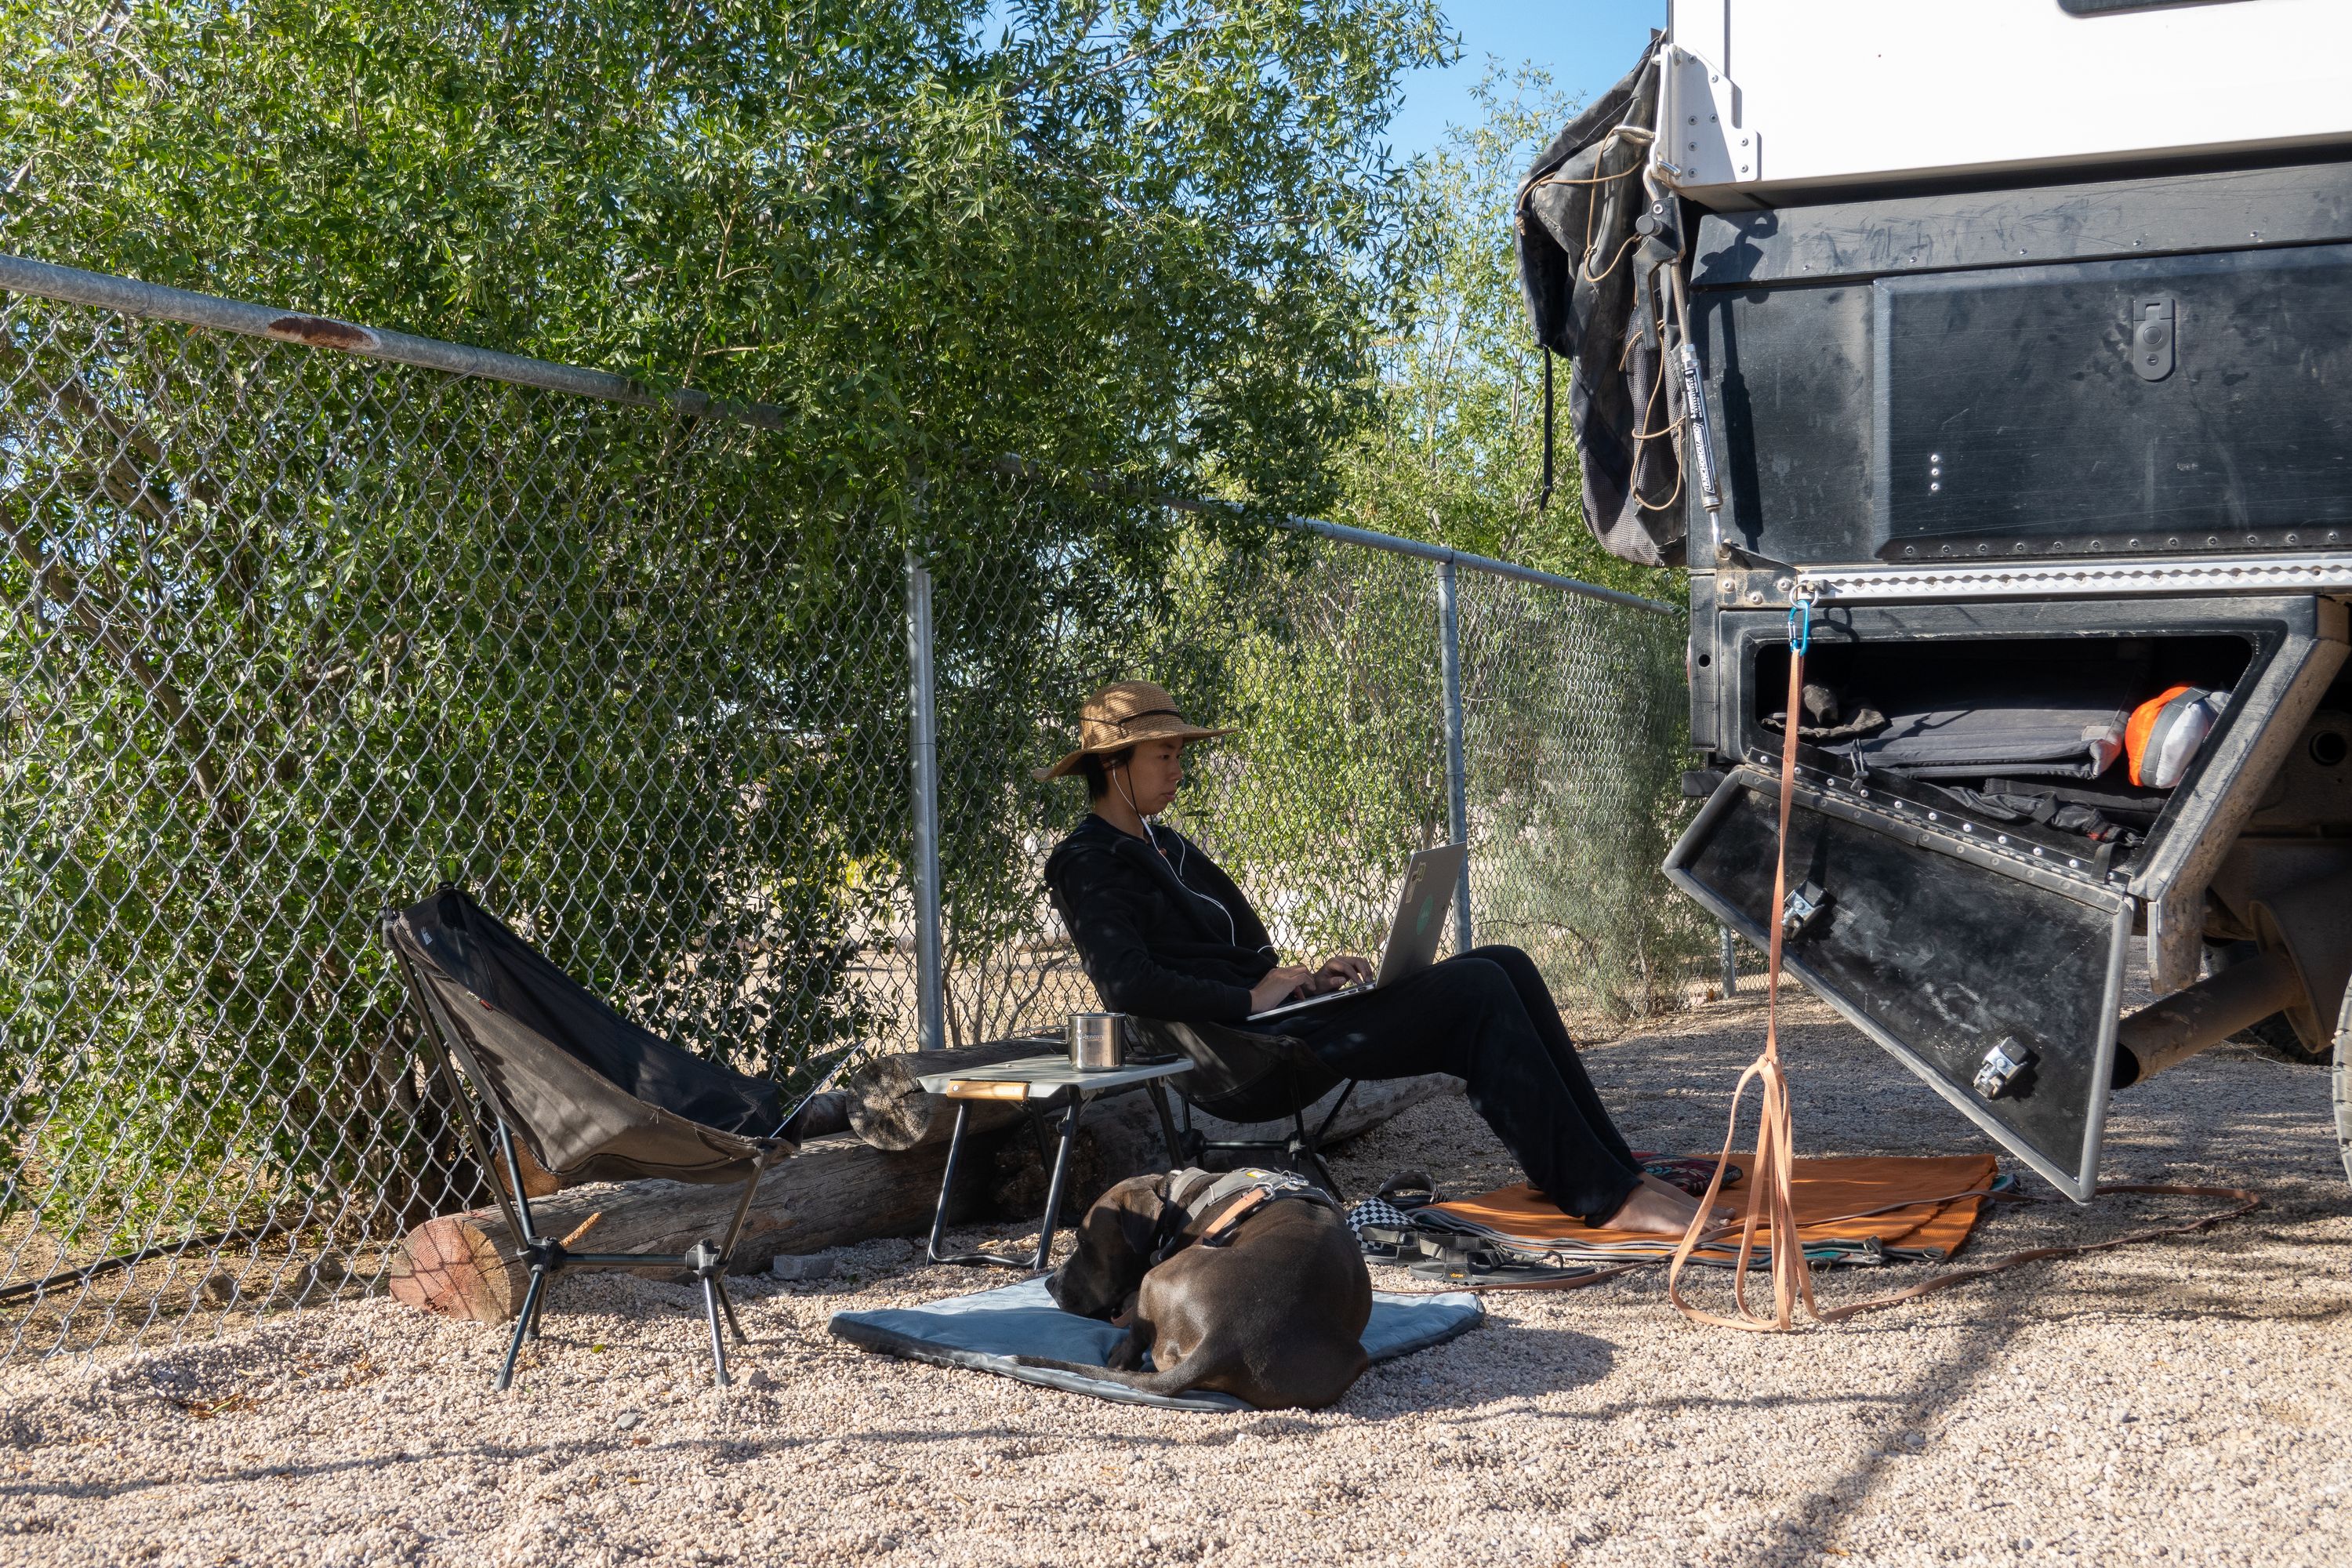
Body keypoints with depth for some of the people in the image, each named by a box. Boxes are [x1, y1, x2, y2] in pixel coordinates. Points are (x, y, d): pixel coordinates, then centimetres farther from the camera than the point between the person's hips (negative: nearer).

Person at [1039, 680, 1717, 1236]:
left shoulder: (1167, 849, 23)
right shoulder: (1088, 864, -6)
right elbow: (1129, 985, -21)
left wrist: (1304, 978, 6)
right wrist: (1253, 998, -17)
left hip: (1276, 1011, 10)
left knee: (1505, 967, -4)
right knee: (1477, 989, -21)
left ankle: (1612, 1163, -6)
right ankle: (1603, 1197, -19)